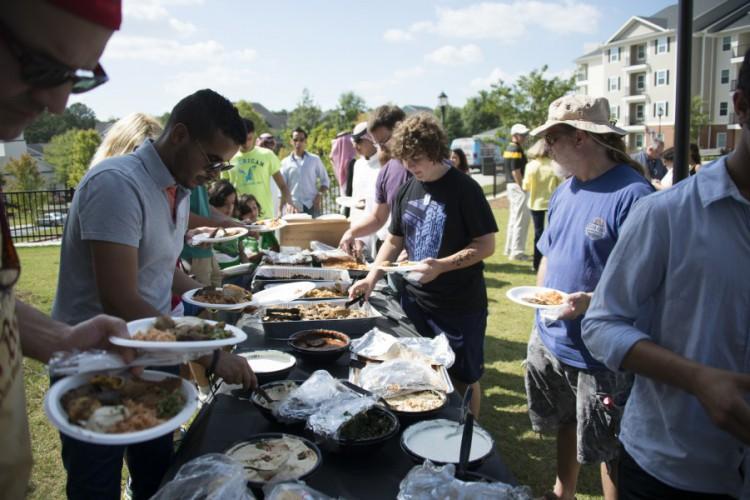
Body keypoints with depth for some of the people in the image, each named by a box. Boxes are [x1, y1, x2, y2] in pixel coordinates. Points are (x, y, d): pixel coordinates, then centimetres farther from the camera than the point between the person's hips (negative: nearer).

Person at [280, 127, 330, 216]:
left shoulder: (315, 159, 8)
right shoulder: (286, 162, 7)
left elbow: (325, 180, 12)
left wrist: (320, 195, -5)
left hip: (312, 206, 0)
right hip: (294, 207, 0)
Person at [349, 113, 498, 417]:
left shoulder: (464, 189, -13)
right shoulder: (406, 191, 6)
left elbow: (486, 245, -13)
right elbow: (394, 241, 13)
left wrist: (442, 265, -25)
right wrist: (372, 277, 0)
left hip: (460, 305, -5)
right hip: (415, 300, 6)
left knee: (463, 379, 10)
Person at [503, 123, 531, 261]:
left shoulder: (509, 148, 14)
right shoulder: (516, 149, -16)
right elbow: (516, 172, -20)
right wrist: (523, 188, -16)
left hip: (510, 184, 10)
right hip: (517, 186, -10)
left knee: (514, 218, 16)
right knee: (521, 219, -7)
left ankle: (510, 249, 23)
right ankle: (517, 251, -5)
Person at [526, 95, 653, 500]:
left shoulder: (633, 194, -20)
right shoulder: (564, 191, 5)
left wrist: (592, 301, -32)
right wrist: (541, 302, 8)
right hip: (550, 341, 8)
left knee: (609, 451, 11)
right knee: (564, 424, 26)